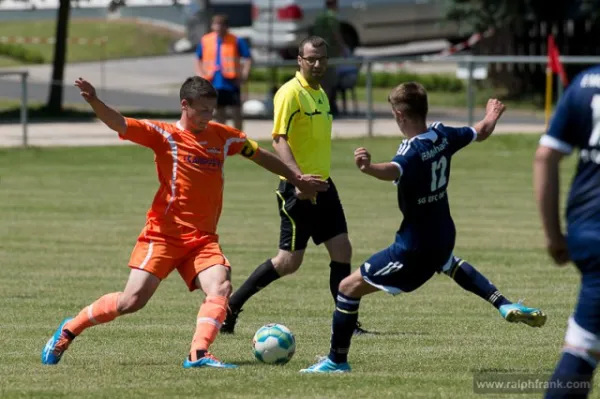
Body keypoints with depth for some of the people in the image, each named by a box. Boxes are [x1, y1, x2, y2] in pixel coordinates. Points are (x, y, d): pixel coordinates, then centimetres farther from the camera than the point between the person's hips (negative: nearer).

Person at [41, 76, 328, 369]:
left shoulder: (222, 136, 10)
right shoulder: (164, 135, -4)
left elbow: (260, 156, 26)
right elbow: (119, 124, -16)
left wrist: (297, 180, 33)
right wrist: (93, 101, -35)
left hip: (203, 239, 4)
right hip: (164, 235, -4)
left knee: (221, 288, -23)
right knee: (131, 301, -9)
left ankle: (198, 355, -30)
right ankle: (69, 330, 12)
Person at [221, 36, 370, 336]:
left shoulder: (320, 94, 14)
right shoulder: (290, 93, -13)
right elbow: (279, 140, -20)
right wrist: (298, 178, -32)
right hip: (297, 189, -8)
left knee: (342, 251, 2)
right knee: (289, 261, -5)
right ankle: (231, 306, 6)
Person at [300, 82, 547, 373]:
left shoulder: (412, 150, -27)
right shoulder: (443, 136, -4)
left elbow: (394, 171, -51)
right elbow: (482, 132, 16)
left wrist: (369, 168, -73)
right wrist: (492, 115, 39)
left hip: (415, 248, -8)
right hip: (443, 236, 8)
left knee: (349, 287, -2)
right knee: (449, 264, 45)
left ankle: (337, 361, 3)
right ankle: (506, 307, 41)